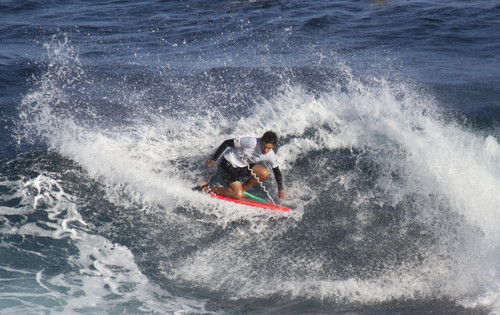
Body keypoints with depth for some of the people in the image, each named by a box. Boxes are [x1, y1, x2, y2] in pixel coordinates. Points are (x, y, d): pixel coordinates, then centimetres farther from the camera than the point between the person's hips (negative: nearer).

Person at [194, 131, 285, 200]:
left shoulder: (270, 155, -12)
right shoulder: (251, 142, -31)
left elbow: (277, 171, 6)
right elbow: (227, 143, -24)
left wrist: (280, 189, 2)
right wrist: (213, 159, -20)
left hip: (243, 166, 6)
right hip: (227, 165, -6)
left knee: (264, 173, -16)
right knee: (238, 195, -18)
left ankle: (242, 188, 6)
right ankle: (205, 188, -3)